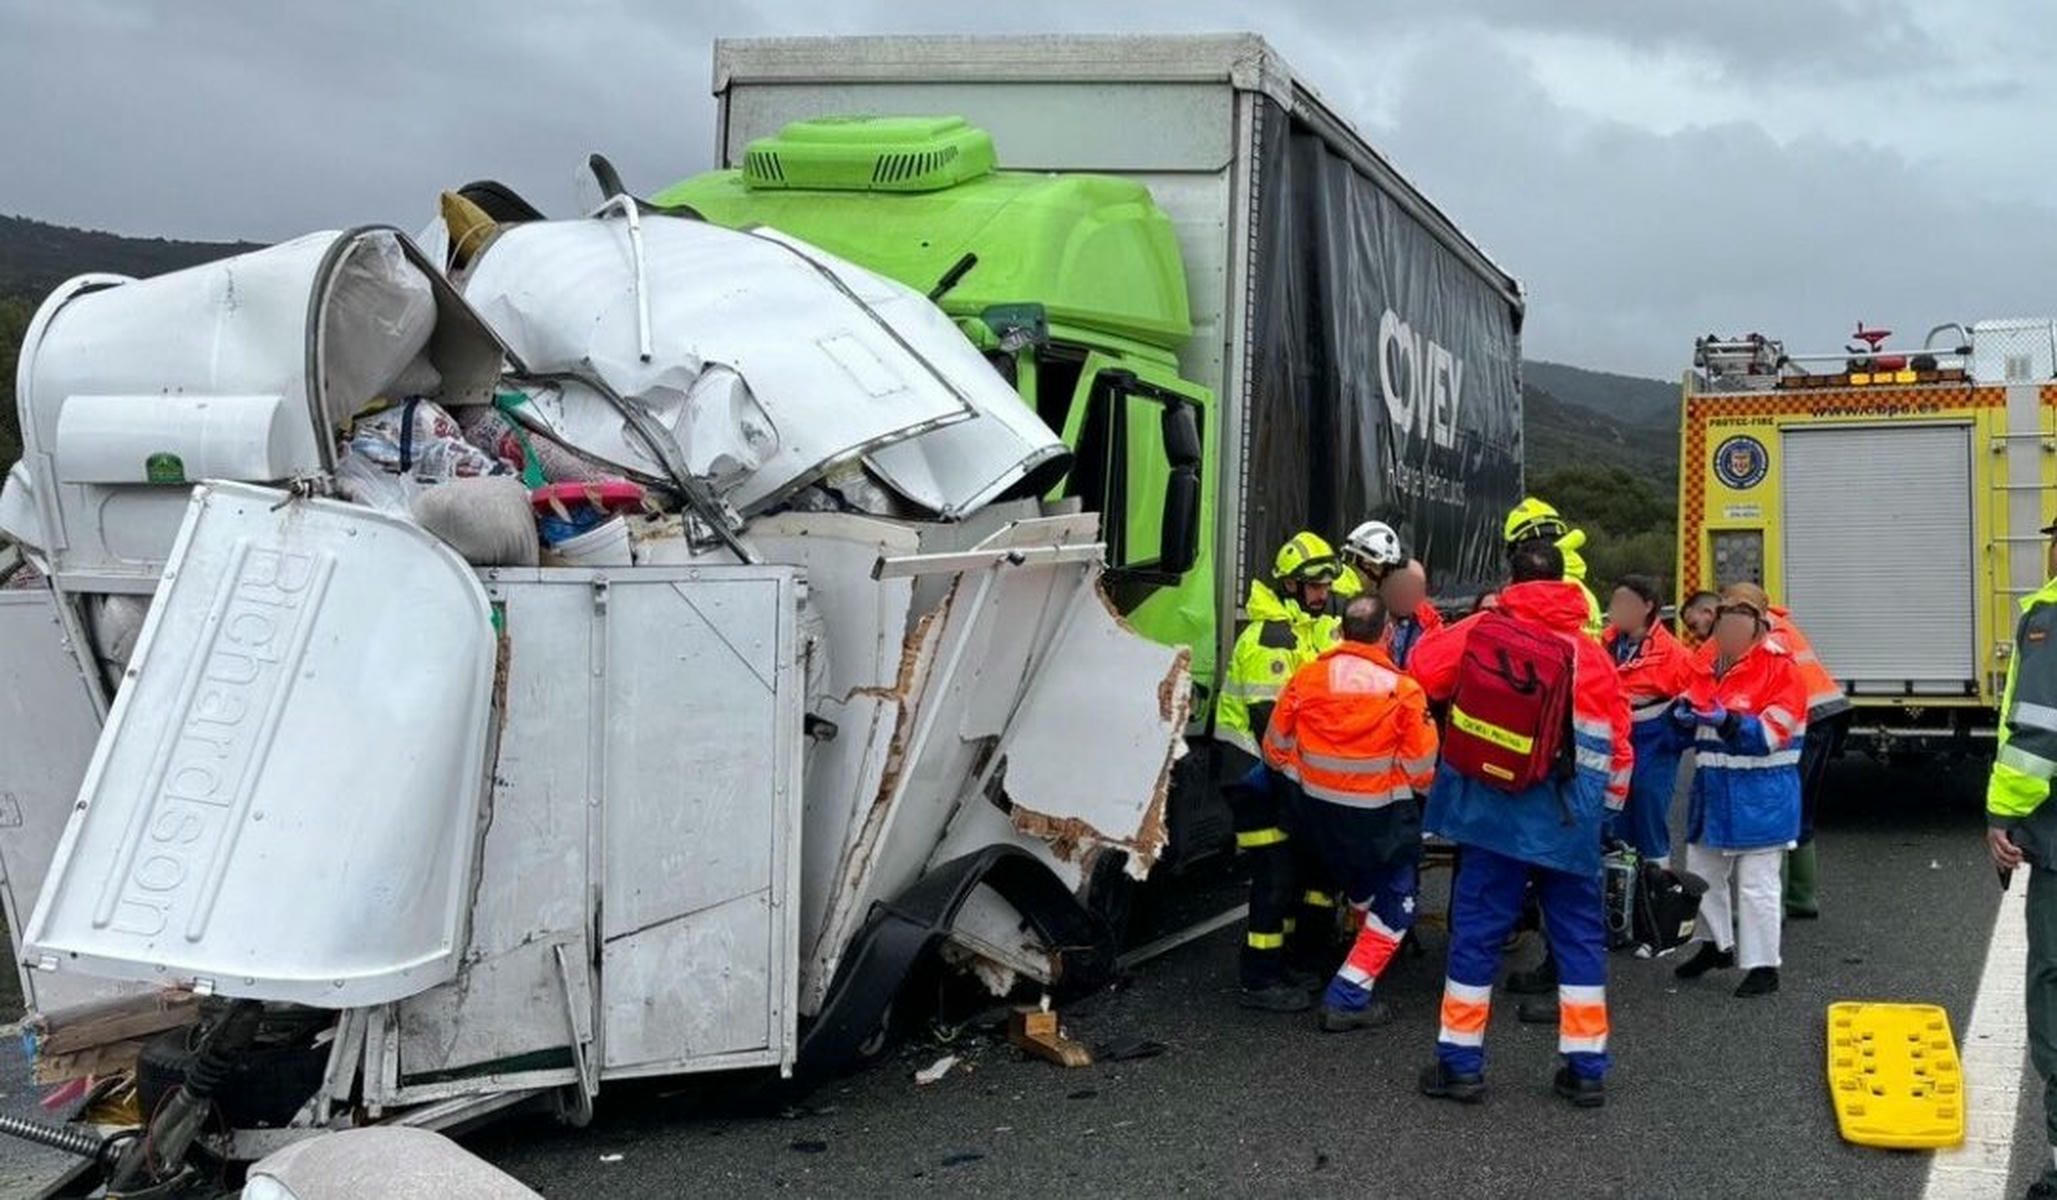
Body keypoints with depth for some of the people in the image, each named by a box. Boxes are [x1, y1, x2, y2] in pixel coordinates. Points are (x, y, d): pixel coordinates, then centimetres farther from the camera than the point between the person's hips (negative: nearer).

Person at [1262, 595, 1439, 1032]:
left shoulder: (1306, 678, -8)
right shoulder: (1403, 690, -17)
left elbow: (1276, 750, 2)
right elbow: (1421, 770, -11)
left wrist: (1297, 776, 23)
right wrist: (1416, 795, 12)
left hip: (1317, 811, 4)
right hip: (1380, 816, -4)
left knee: (1358, 889, 29)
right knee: (1394, 906, 8)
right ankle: (1348, 997, 0)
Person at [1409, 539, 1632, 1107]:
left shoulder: (1486, 629, 0)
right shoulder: (1590, 650, 10)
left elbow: (1425, 668, -1)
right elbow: (1617, 736, 12)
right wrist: (1605, 802, 22)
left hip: (1499, 807, -2)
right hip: (1571, 815, 3)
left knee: (1477, 927, 5)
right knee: (1579, 933, 12)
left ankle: (1461, 1062, 9)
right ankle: (1586, 1067, 15)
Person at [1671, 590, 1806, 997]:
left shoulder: (1780, 668, -11)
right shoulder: (1707, 668, 9)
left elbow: (1772, 733, -19)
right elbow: (1689, 731, 16)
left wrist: (1731, 723, -32)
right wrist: (1683, 716, -6)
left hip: (1761, 794, -8)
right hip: (1713, 788, 8)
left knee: (1756, 883, -4)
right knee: (1702, 871, 18)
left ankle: (1764, 966, 5)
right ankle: (1716, 944, 37)